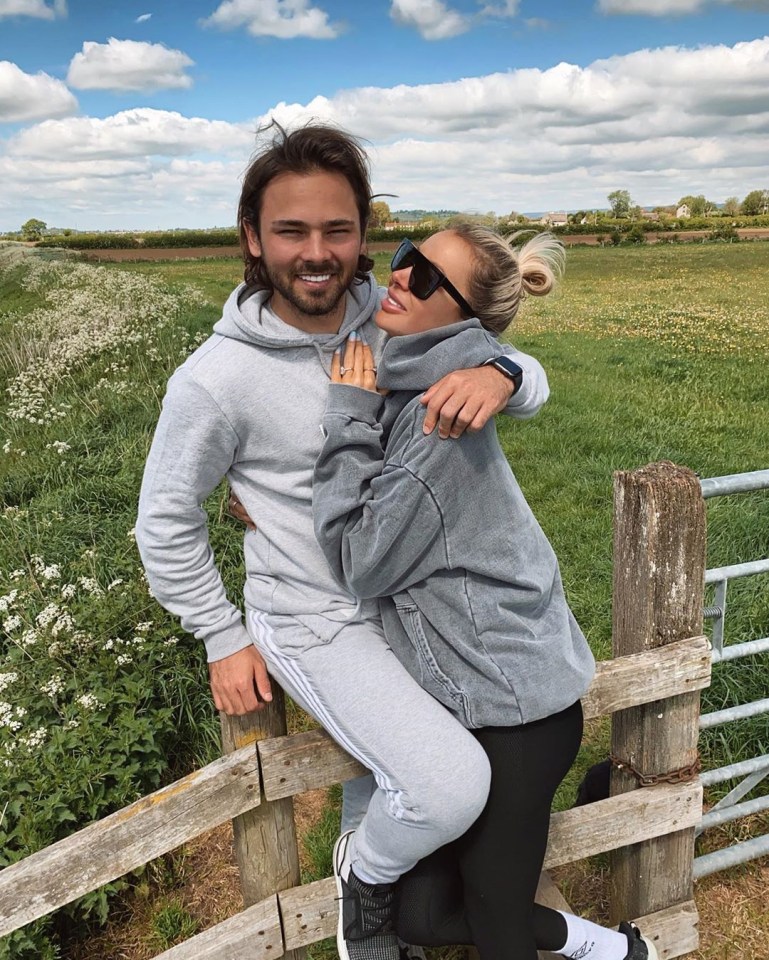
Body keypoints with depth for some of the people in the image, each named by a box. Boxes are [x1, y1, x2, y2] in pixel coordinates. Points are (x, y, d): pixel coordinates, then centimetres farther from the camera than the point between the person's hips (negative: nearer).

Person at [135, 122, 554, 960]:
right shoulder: (216, 379, -21)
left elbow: (533, 384, -6)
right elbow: (166, 520, -7)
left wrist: (496, 373, -30)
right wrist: (222, 640, -5)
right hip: (316, 625, -5)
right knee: (453, 787, -17)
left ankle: (360, 825, 52)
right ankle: (369, 878, 16)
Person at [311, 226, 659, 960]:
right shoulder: (400, 383, 4)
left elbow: (362, 563, -18)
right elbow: (383, 511, 15)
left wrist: (349, 421, -17)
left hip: (511, 705, -8)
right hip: (459, 695, 8)